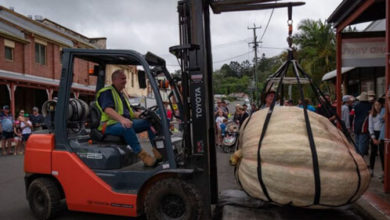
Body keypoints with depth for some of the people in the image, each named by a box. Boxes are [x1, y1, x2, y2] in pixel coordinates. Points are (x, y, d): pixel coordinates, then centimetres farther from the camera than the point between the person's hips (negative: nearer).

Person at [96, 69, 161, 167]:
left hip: (125, 122, 8)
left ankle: (156, 149, -16)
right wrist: (121, 119, -41)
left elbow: (130, 113, 21)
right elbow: (108, 110, -23)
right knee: (127, 128, -40)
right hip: (110, 125, -8)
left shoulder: (123, 94, 23)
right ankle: (141, 154, -37)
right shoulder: (107, 92, -4)